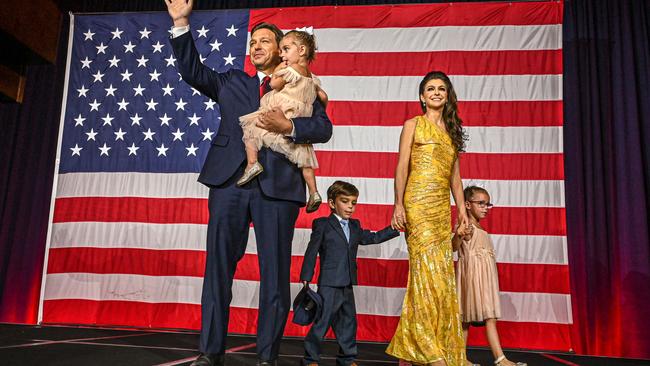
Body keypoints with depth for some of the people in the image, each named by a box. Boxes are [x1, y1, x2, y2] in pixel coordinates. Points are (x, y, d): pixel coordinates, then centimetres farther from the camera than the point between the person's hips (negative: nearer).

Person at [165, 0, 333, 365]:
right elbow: (193, 71, 10)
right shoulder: (232, 82, 21)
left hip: (277, 185, -2)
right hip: (230, 181, 2)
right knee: (218, 266, 3)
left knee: (275, 272, 1)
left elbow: (324, 128, 2)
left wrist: (288, 126, -14)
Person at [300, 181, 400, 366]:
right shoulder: (322, 225, -5)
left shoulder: (355, 226, 13)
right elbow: (311, 252, -6)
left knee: (348, 322, 14)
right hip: (328, 284, -6)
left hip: (347, 285, 7)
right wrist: (306, 278, -8)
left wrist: (394, 228, 14)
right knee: (322, 322, -2)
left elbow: (373, 237, 22)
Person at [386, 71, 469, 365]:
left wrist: (461, 209, 10)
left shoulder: (451, 131, 20)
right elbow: (401, 167, -2)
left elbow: (454, 175, 19)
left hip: (442, 207, 6)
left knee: (442, 273, 3)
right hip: (418, 203, -6)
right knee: (428, 269, -11)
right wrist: (398, 205, -11)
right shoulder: (413, 125, 5)